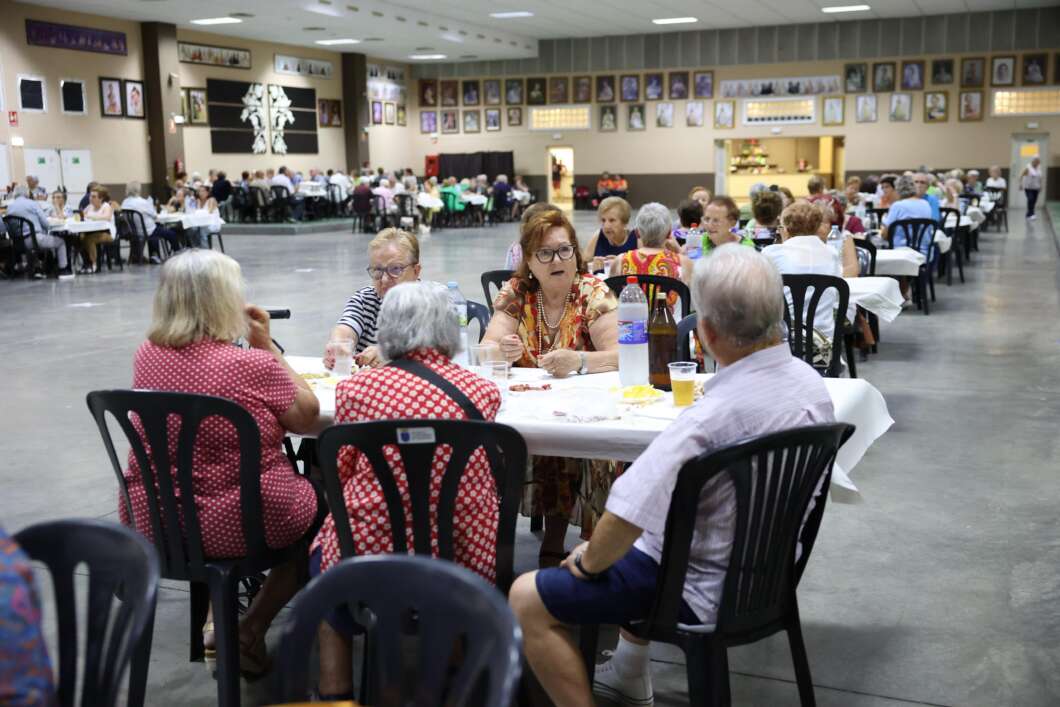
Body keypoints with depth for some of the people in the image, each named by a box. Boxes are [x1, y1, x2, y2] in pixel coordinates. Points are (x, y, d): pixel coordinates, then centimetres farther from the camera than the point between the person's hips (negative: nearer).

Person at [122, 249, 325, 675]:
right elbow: (308, 417, -4)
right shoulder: (254, 365, -20)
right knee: (322, 501, 24)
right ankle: (250, 631, 19)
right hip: (239, 524, -6)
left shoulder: (147, 355, -3)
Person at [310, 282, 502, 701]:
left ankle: (335, 694, 33)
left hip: (367, 561, -2)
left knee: (322, 555, 30)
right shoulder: (484, 392, -3)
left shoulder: (357, 388, -8)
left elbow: (339, 476, 6)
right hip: (462, 567, 2)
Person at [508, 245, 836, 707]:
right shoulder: (812, 382, -5)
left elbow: (626, 517, -34)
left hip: (706, 591, -9)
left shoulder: (716, 413, -33)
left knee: (526, 599, -4)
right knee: (638, 543, 34)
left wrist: (589, 560, -12)